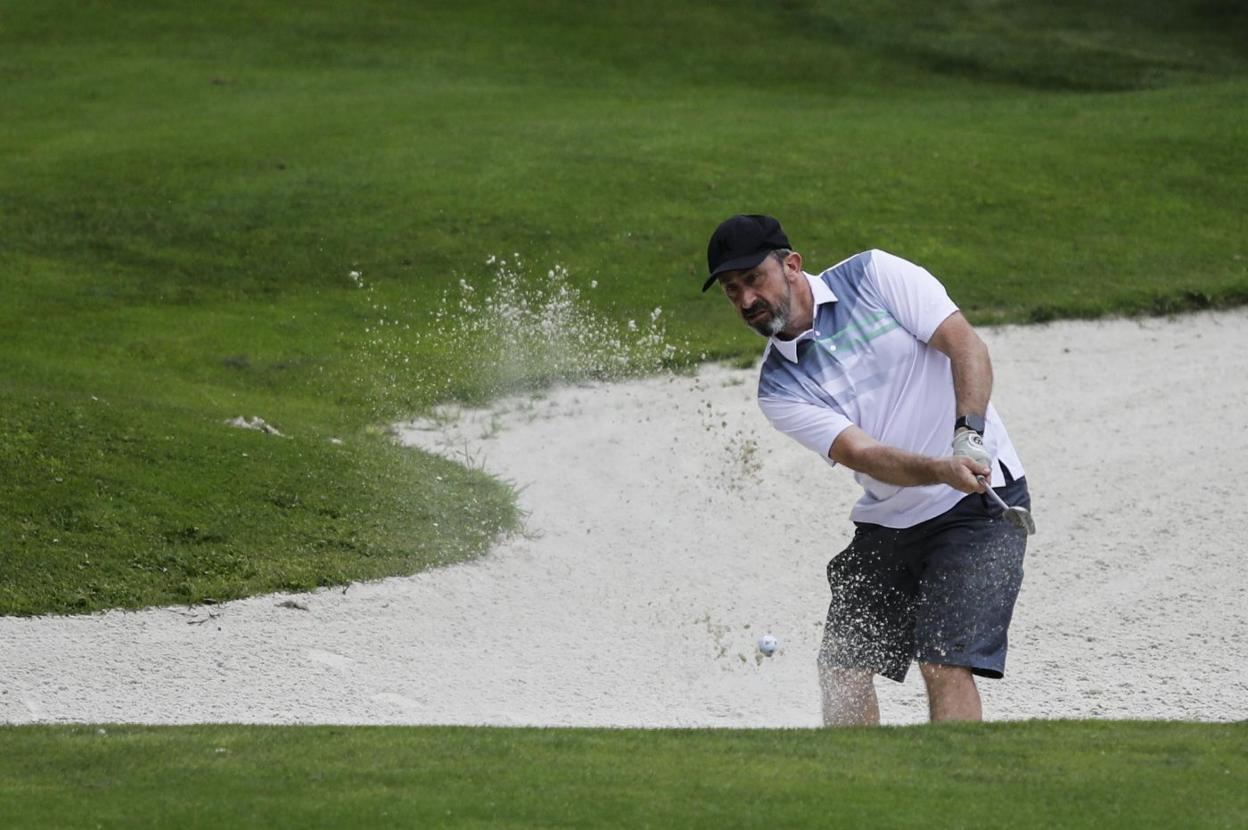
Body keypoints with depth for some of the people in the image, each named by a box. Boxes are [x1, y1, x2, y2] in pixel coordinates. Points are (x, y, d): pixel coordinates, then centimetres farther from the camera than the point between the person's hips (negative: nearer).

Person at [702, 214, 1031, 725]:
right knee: (842, 673, 1)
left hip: (981, 501, -5)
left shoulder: (875, 277, -5)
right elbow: (862, 454, -16)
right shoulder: (779, 389, -1)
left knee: (944, 665, -17)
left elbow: (966, 346, -11)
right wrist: (942, 471, -35)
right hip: (884, 524, 5)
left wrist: (968, 437, -28)